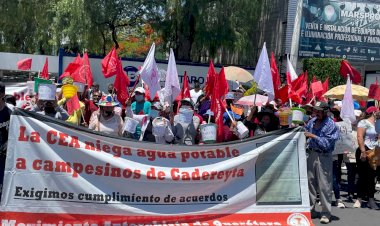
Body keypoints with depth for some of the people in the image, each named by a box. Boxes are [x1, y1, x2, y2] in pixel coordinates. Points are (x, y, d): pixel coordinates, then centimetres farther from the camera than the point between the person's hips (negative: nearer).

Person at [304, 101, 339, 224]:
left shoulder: (331, 125, -9)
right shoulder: (312, 121, 9)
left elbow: (327, 143, -17)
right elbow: (305, 132, 19)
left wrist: (313, 136, -20)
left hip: (324, 156, -6)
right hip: (311, 154, 6)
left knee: (324, 185, -3)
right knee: (310, 182, 11)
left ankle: (326, 213, 6)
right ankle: (310, 209, 22)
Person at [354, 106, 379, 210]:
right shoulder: (364, 122, -6)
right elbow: (360, 137, -15)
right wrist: (363, 151, -21)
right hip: (364, 152, -6)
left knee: (372, 177, 6)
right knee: (363, 176, -2)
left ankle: (371, 199, 10)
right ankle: (359, 199, 7)